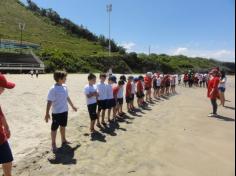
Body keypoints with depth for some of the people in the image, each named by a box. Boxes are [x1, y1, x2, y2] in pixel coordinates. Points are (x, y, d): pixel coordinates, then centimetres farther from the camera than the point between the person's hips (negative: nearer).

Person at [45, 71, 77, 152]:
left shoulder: (65, 86, 1)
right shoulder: (53, 89, -20)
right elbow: (49, 102, -18)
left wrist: (72, 106, 22)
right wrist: (47, 113, -17)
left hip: (65, 111, 7)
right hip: (56, 112, -7)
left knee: (63, 126, 21)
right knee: (54, 128, 8)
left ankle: (63, 140, 39)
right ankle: (53, 144, 23)